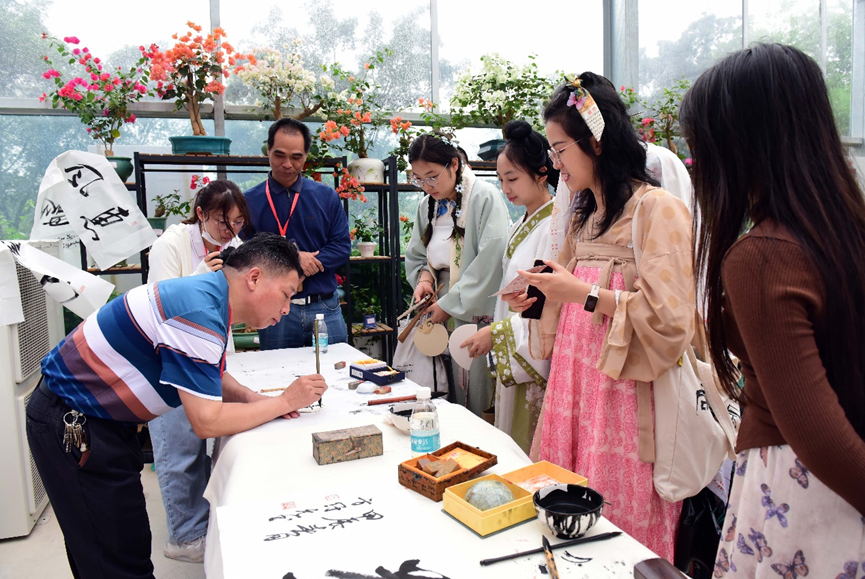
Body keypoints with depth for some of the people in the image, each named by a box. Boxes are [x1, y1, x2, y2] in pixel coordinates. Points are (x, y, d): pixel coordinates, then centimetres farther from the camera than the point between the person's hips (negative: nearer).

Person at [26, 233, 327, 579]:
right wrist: (284, 402, -16)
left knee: (129, 547, 16)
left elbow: (215, 380, 14)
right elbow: (207, 422, -25)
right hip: (71, 425, -9)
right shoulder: (199, 313, -28)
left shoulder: (209, 296, 2)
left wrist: (263, 402, -3)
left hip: (95, 418, 9)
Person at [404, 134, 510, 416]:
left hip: (476, 317, -6)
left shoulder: (485, 197, -10)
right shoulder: (426, 205, 12)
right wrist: (424, 277, -2)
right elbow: (415, 255, 21)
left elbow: (489, 262, -17)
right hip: (439, 319, 6)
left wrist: (449, 305, -14)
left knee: (477, 401, -4)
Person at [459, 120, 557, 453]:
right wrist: (496, 333, 14)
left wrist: (498, 333, -17)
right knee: (512, 449, 16)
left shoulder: (554, 227, -16)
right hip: (512, 363, 9)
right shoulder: (520, 227, 12)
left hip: (537, 364, -9)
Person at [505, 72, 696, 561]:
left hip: (626, 398, -7)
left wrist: (584, 293, -18)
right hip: (576, 387, 7)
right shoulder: (584, 214, 16)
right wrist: (539, 302, 6)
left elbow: (671, 318, -17)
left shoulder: (658, 208, -11)